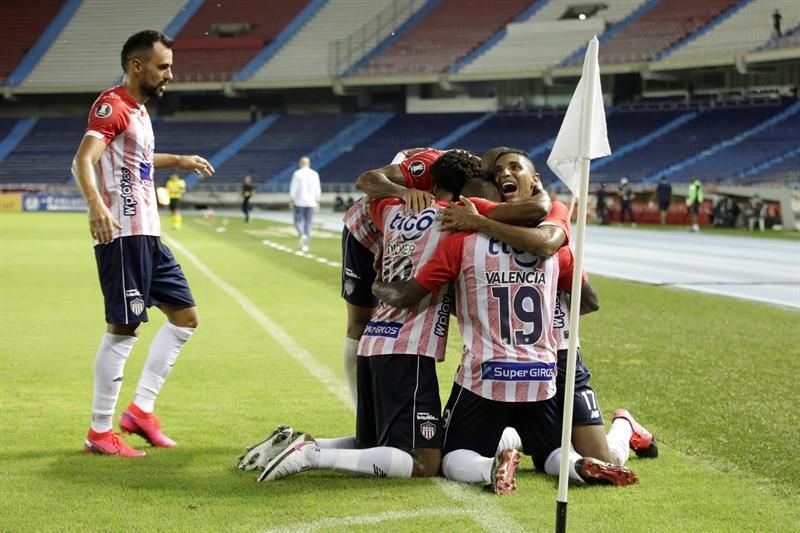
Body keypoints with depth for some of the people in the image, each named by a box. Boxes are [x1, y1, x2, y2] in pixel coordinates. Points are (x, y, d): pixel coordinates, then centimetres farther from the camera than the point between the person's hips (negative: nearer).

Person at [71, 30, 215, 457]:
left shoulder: (138, 110, 17)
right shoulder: (112, 106, -12)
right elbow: (83, 160, -28)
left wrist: (175, 161, 49)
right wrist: (96, 205, -45)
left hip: (147, 235, 10)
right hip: (122, 234, -10)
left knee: (185, 316, 11)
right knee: (123, 330, -7)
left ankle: (141, 409, 15)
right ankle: (99, 432, 1)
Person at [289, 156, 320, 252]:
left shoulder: (297, 174, -5)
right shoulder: (314, 174, 2)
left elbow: (293, 188, -5)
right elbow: (317, 190, 4)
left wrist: (292, 200, 5)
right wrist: (317, 202, 12)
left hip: (299, 202, -2)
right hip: (311, 202, 2)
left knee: (298, 221, 6)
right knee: (308, 223, 8)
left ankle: (302, 235, -23)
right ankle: (305, 244, 5)